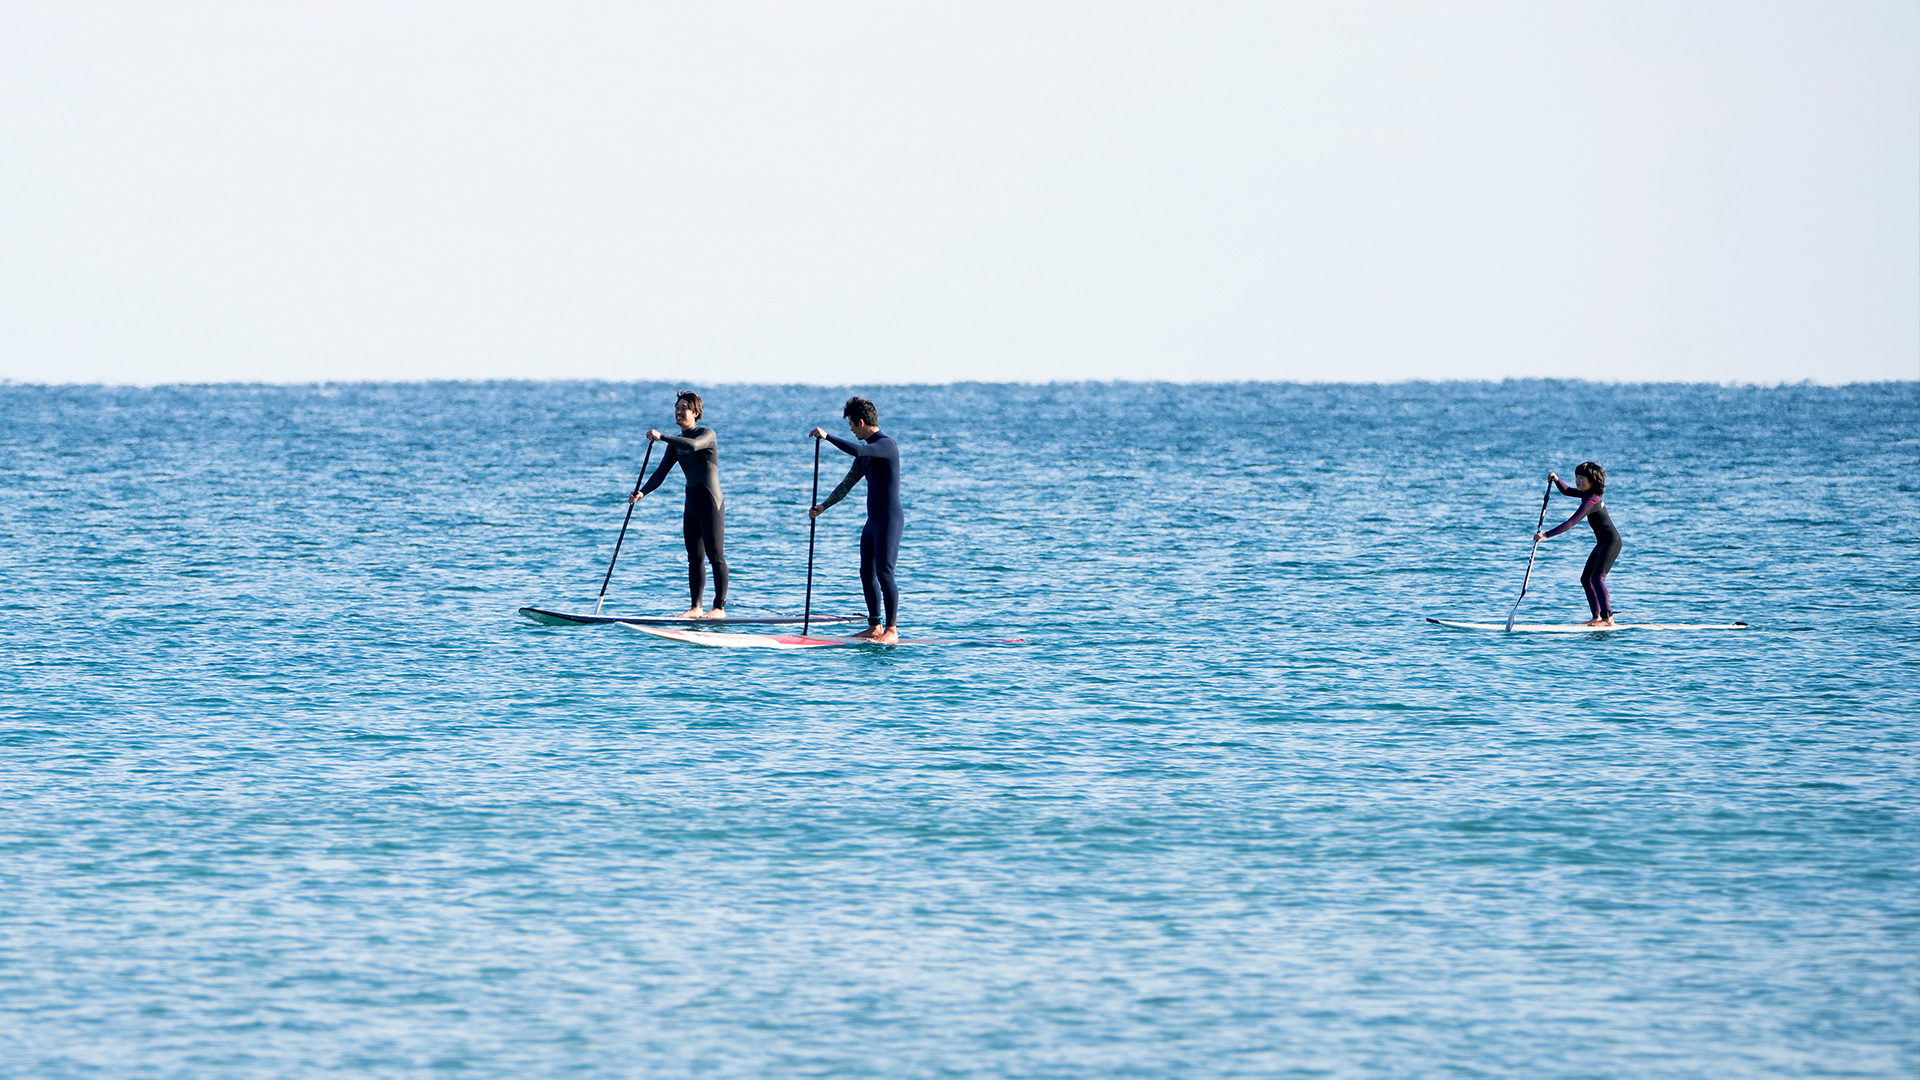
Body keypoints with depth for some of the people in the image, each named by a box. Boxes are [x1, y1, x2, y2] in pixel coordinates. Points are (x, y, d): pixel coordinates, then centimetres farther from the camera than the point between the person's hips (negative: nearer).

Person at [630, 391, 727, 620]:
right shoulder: (676, 444, 12)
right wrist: (642, 492, -11)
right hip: (691, 504, 8)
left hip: (710, 503, -8)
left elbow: (693, 445, -32)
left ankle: (720, 607, -6)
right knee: (694, 557, 7)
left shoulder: (707, 434, -8)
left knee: (715, 555, -7)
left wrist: (661, 437, -30)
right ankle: (695, 607, 10)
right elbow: (661, 473, 5)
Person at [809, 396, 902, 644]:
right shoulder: (866, 450, 16)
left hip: (890, 519, -10)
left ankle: (892, 630, -11)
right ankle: (875, 626, 17)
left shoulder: (887, 445, -14)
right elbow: (847, 484, 19)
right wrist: (824, 506, 14)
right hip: (873, 520, 10)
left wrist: (827, 436, -24)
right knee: (867, 573, 10)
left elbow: (856, 450, -32)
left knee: (884, 573, -13)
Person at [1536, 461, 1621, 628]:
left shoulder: (1590, 500, -23)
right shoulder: (1588, 494, 7)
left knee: (1597, 578, -19)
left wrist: (1546, 535, -32)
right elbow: (1566, 491, 24)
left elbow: (1571, 523, -30)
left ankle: (1608, 618, -23)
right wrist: (1557, 480, 3)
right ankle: (1597, 617, 12)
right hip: (1603, 543, 10)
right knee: (1586, 578, 9)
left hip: (1611, 542, -10)